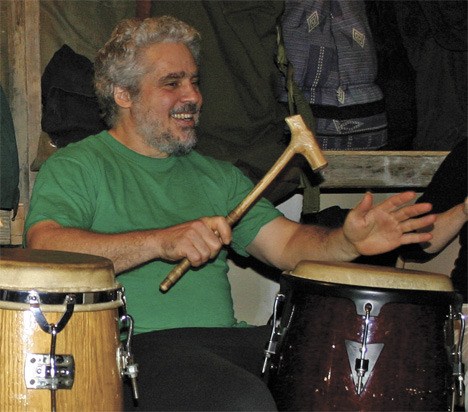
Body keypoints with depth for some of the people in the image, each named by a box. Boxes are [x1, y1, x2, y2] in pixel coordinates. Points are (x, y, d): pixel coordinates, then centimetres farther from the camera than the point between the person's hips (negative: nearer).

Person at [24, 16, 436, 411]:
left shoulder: (216, 175, 23)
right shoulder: (75, 166, 4)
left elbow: (287, 243, 13)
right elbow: (45, 248, -15)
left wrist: (348, 242, -10)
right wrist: (160, 242, -24)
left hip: (226, 339, 6)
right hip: (136, 346, -6)